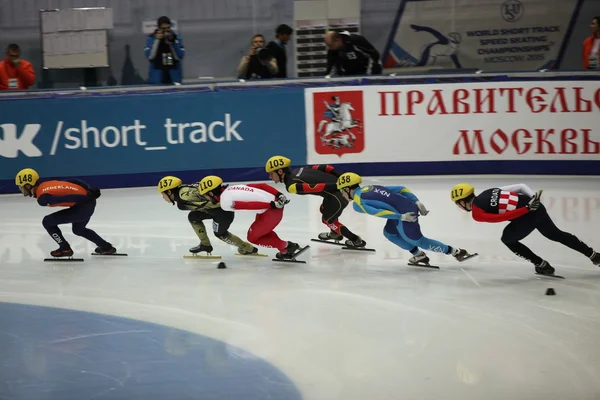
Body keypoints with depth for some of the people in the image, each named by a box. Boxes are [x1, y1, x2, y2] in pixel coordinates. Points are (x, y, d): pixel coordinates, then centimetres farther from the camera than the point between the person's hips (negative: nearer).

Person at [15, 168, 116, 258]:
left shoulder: (42, 198, -13)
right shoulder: (45, 185, 13)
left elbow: (66, 198, -22)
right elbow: (74, 181, 13)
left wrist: (87, 198, -20)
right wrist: (90, 190, 13)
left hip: (83, 206, -9)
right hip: (89, 202, 9)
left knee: (47, 222, 0)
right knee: (78, 229, 35)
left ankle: (65, 248, 10)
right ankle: (107, 247, 43)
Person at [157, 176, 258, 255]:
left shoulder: (184, 195, -19)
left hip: (223, 210, -9)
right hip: (216, 206, 9)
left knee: (220, 233, 13)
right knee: (193, 216, 16)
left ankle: (248, 248, 27)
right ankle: (205, 244, 24)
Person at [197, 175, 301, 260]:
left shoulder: (225, 202, -9)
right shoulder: (233, 188, 16)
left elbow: (251, 205, -19)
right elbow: (262, 186, 9)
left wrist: (272, 205, -19)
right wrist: (279, 195, 6)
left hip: (271, 211, -8)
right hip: (273, 200, 8)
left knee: (252, 237, 14)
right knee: (262, 230, 29)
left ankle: (286, 246, 14)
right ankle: (286, 250, 30)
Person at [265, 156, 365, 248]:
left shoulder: (291, 186, -12)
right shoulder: (298, 170, 12)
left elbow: (313, 187, -23)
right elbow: (324, 168, 10)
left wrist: (337, 186, -25)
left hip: (337, 195, -8)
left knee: (327, 220, 18)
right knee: (324, 210, 31)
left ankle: (356, 240, 29)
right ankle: (335, 233, 56)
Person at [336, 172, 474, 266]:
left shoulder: (357, 202, -2)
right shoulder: (372, 188, 21)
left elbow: (377, 212, -16)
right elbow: (401, 189, 16)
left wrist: (401, 217, -16)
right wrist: (417, 202, 13)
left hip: (404, 215, -9)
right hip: (411, 206, 9)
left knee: (419, 241, 12)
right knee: (389, 233, 26)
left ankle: (456, 252, 16)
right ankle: (419, 255, 27)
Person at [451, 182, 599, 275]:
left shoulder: (476, 213, -2)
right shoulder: (489, 192, 19)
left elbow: (502, 217, -16)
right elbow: (520, 187, 13)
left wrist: (527, 208, -18)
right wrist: (534, 199, 14)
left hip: (527, 216, -7)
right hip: (537, 208, 7)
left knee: (508, 239, 21)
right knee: (557, 235, 27)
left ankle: (541, 265, 22)